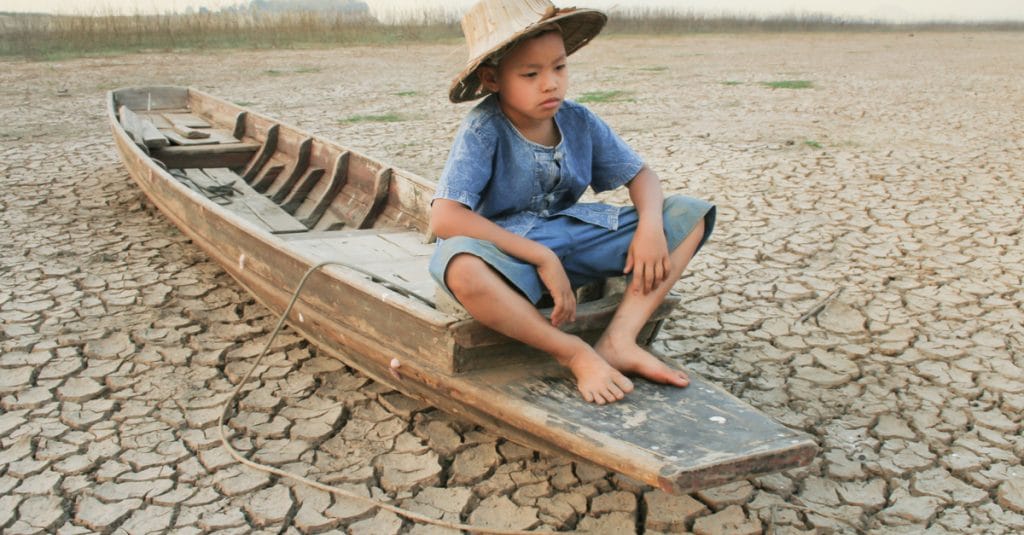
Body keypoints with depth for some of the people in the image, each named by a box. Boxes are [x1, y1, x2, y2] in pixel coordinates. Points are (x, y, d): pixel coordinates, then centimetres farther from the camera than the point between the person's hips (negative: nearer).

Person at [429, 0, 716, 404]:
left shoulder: (579, 121, -2)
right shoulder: (483, 131, -18)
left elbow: (639, 174, 6)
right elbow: (444, 219, -29)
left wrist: (651, 225, -18)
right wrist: (542, 258, -29)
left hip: (575, 239, 6)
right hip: (510, 251, -5)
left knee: (690, 215, -3)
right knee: (463, 268, -43)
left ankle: (619, 340, -19)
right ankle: (576, 354, -20)